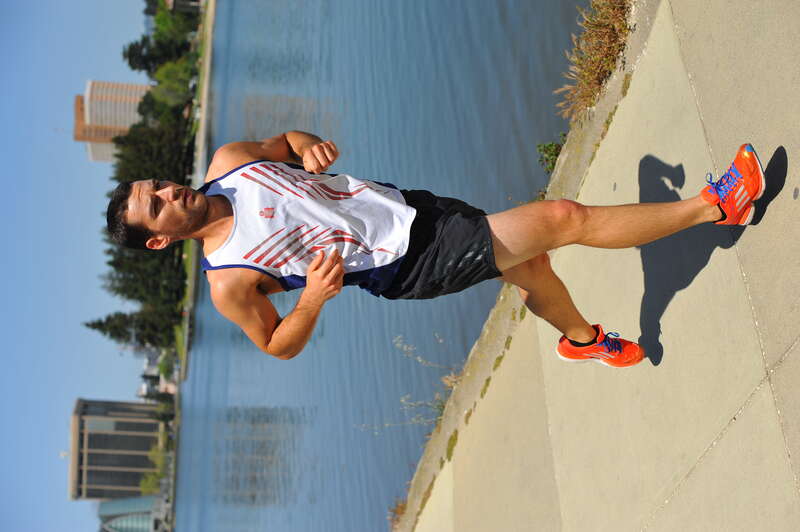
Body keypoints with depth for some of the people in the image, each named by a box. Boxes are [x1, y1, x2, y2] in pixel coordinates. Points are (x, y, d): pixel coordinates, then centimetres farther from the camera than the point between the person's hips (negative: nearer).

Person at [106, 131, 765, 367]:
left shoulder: (228, 160, -1)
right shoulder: (228, 282, -15)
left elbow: (285, 140, 16)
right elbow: (278, 346, -5)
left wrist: (308, 146, -8)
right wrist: (312, 300, -25)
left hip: (404, 204, 6)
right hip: (409, 265, -6)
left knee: (531, 264, 17)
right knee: (565, 218, -9)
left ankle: (582, 338, 49)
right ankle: (714, 206, 5)